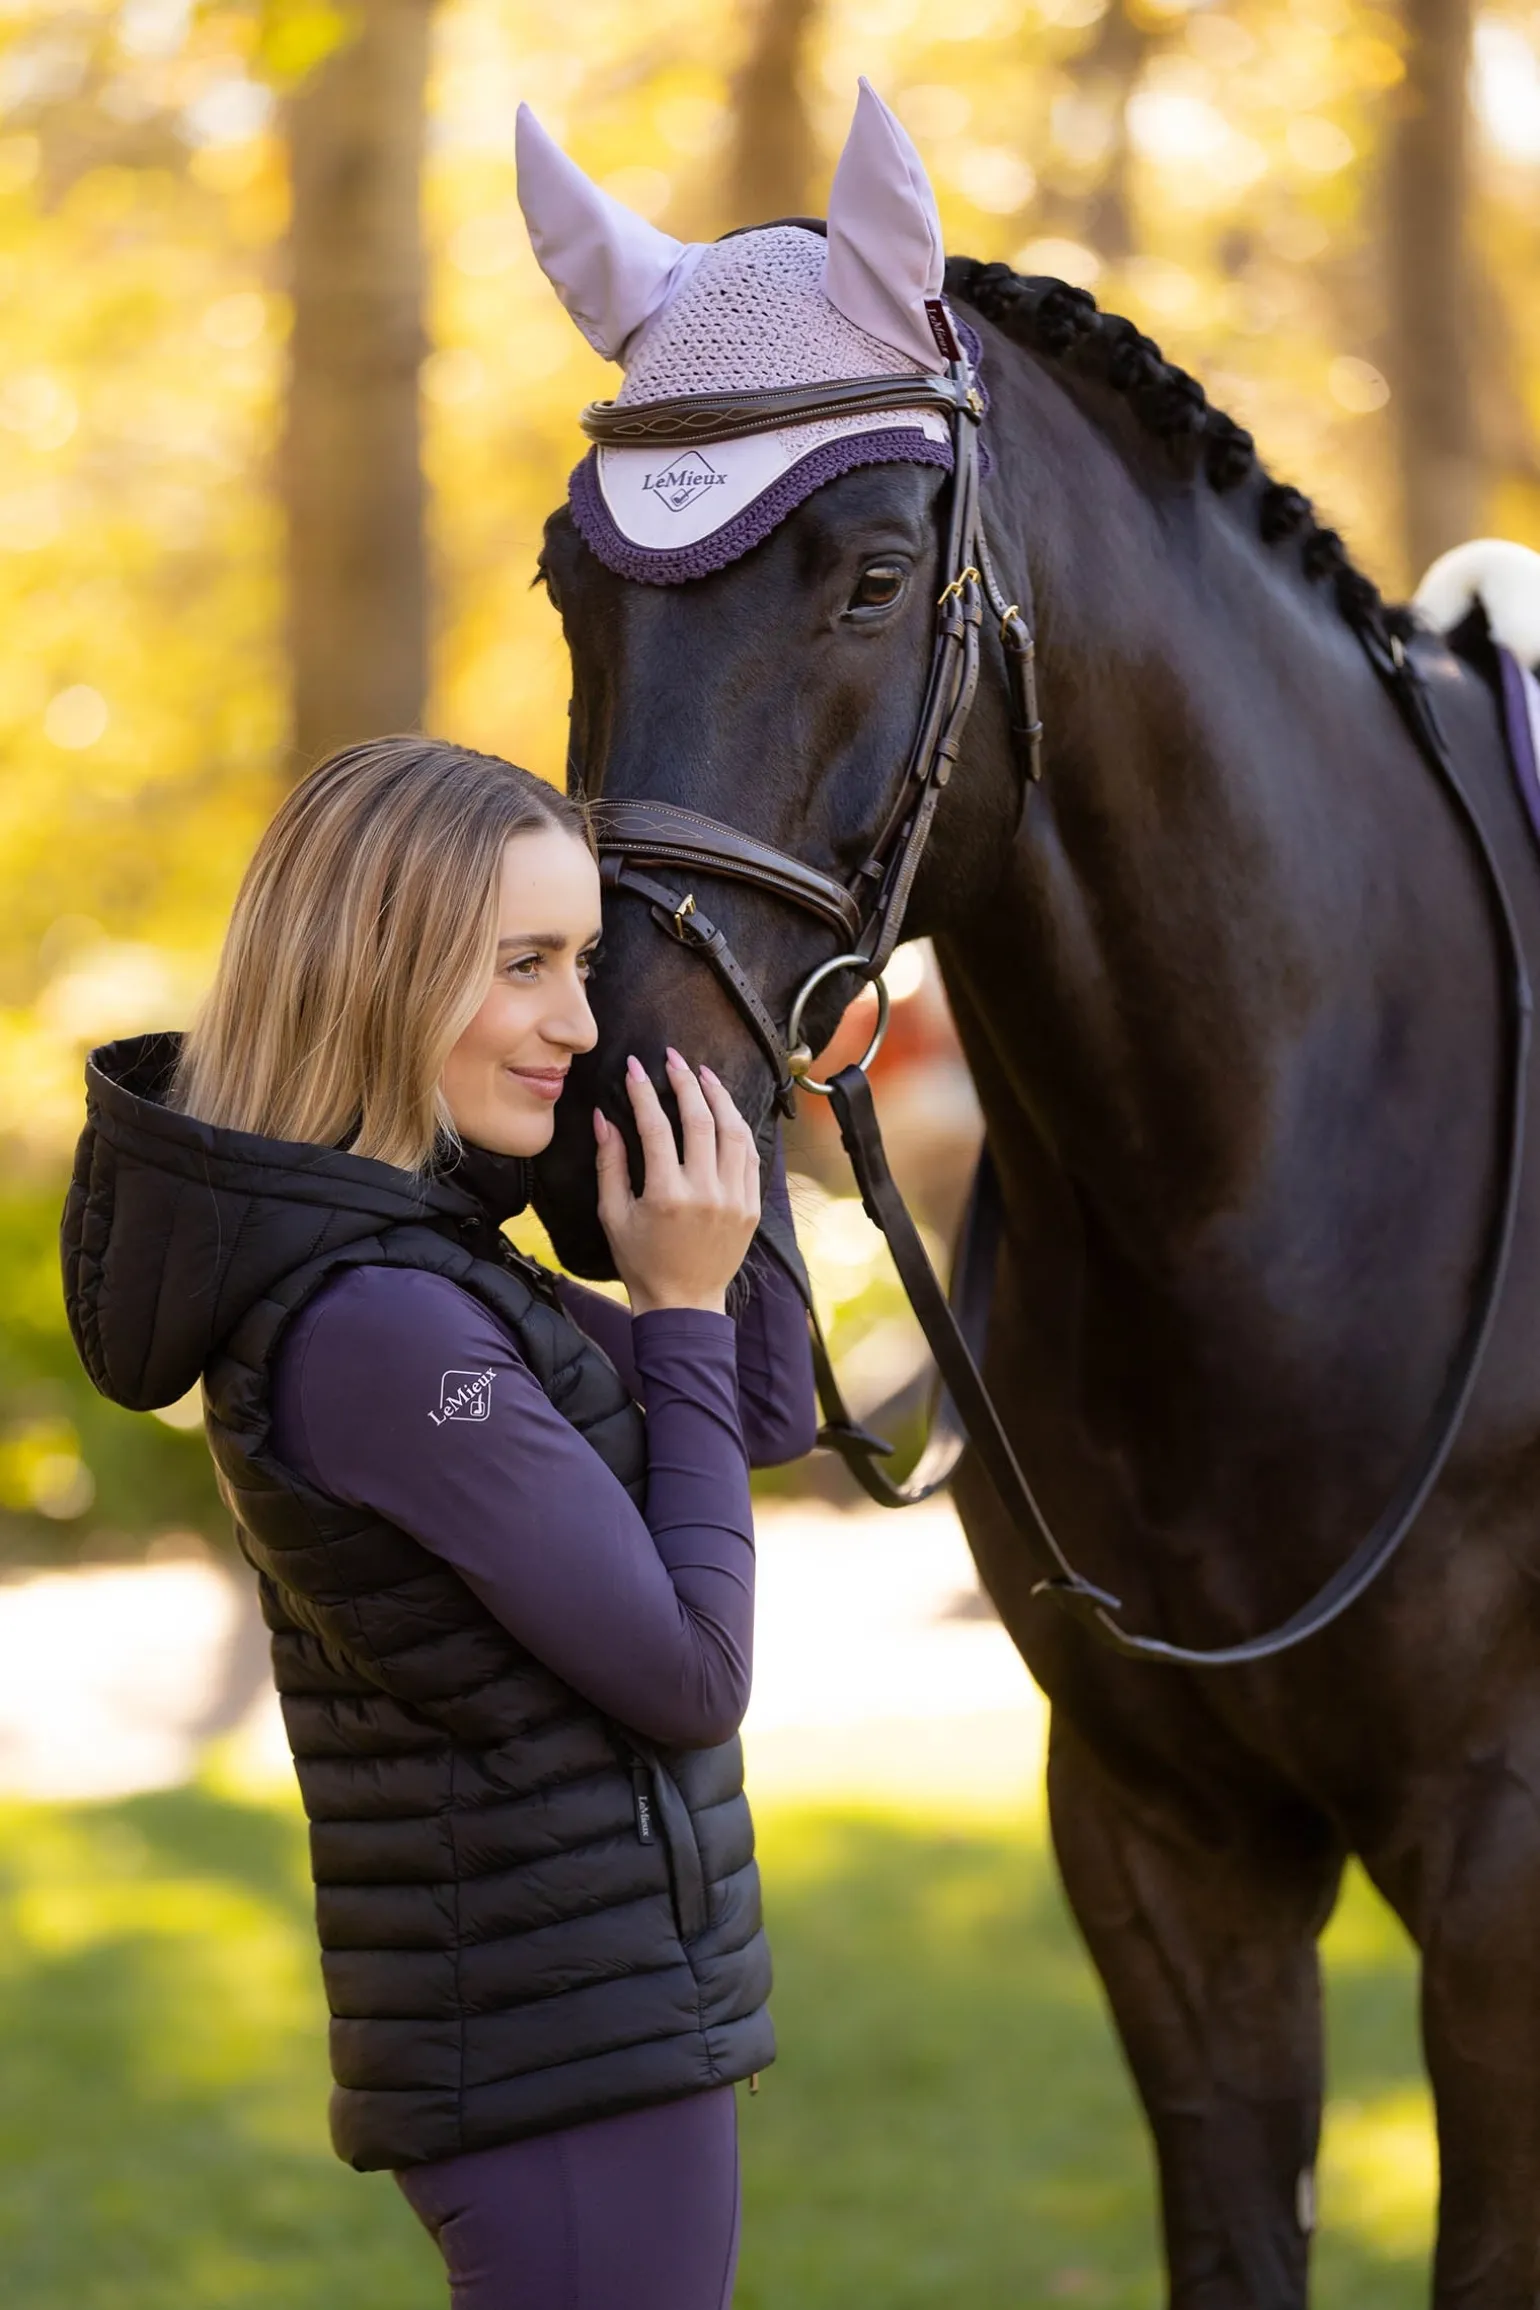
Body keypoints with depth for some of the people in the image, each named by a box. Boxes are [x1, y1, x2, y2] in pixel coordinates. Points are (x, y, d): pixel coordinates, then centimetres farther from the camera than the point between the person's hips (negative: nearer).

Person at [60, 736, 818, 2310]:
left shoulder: (410, 1253, 6)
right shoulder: (384, 1327, -24)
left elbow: (767, 1415, 14)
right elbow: (690, 1677, -19)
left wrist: (719, 1097, 4)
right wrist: (683, 1308, -11)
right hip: (579, 2056, -10)